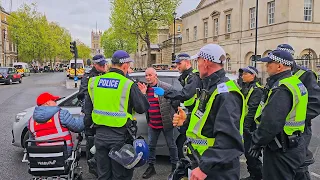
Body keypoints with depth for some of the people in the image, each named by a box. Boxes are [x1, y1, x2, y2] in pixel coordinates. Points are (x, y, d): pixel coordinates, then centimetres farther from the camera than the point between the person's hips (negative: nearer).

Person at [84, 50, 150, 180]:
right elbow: (143, 108, -7)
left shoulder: (95, 81, 2)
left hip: (100, 134, 5)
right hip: (119, 135, -5)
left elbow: (88, 106, 12)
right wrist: (140, 94, 11)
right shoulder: (128, 85, -13)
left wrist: (88, 122, 25)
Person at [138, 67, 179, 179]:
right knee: (151, 146, 14)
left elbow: (176, 101, -8)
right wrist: (142, 93, -9)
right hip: (152, 124, 6)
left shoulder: (166, 87, -14)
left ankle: (175, 167, 24)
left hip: (166, 122, -5)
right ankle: (151, 167, 29)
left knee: (171, 145, 9)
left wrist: (169, 112, 1)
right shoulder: (145, 89, 5)